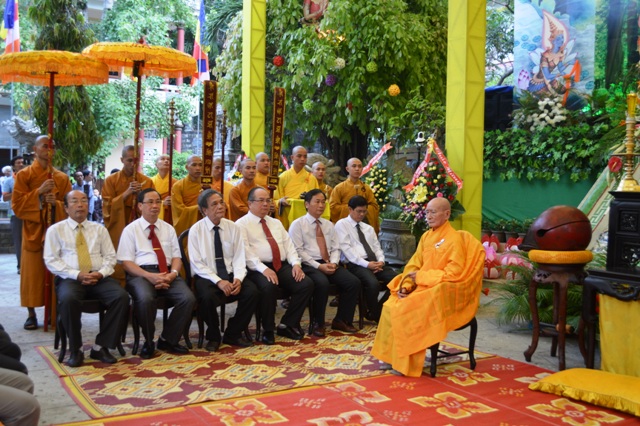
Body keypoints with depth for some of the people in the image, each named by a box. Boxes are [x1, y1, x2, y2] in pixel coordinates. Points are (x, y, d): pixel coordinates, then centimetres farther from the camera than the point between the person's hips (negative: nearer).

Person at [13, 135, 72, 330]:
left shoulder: (62, 178, 8)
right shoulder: (24, 175, 1)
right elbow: (17, 205, -6)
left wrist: (56, 203, -14)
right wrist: (39, 192, -17)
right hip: (33, 231, -2)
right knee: (32, 274, -1)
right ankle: (31, 315, 9)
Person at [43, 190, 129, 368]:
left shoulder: (99, 229, 18)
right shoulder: (55, 230, 10)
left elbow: (110, 256, 12)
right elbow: (51, 260, 0)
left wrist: (101, 273, -10)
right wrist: (77, 275, -14)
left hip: (99, 278, 3)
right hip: (70, 278, -2)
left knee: (122, 296, -27)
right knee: (68, 299, -37)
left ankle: (101, 346, -14)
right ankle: (75, 349, -17)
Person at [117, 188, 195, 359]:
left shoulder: (168, 229, 18)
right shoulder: (131, 229, 5)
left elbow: (176, 257, 13)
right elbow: (126, 262, -2)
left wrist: (172, 273, -10)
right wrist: (150, 276, -18)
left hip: (168, 274, 4)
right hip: (140, 273, -3)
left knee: (188, 298, -25)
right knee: (145, 299, -37)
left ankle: (168, 340, -3)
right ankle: (148, 342, -9)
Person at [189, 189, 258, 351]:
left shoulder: (233, 227, 5)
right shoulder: (196, 230, -4)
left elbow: (239, 258, 2)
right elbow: (197, 264, -9)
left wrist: (238, 279, -18)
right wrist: (218, 281, -21)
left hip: (230, 274, 3)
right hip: (207, 276, -3)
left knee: (252, 291, -23)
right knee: (207, 297, -35)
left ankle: (233, 334, -1)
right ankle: (213, 336, -5)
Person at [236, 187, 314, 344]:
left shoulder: (276, 223, 24)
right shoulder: (242, 224, 3)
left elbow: (289, 245, 16)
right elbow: (246, 252, -10)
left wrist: (296, 263, -3)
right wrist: (263, 269, -23)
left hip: (282, 266, 6)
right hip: (258, 269, -6)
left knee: (307, 284, -18)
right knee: (268, 287, -37)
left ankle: (287, 325, -2)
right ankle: (268, 330, -13)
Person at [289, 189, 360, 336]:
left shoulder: (329, 225, 21)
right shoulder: (298, 224, 2)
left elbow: (336, 248, 16)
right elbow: (298, 251, -8)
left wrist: (333, 263, -6)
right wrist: (318, 266, -16)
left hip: (330, 264, 6)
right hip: (309, 265, -6)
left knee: (354, 282, -17)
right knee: (322, 283, -36)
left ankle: (341, 320, -1)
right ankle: (317, 323, -16)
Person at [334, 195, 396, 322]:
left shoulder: (368, 228, 26)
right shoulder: (342, 225, 4)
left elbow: (377, 247, 19)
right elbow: (346, 249, -8)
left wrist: (381, 261, -5)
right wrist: (366, 264, -17)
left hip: (375, 263, 7)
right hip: (355, 264, -6)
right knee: (373, 283, -35)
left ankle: (380, 310, 1)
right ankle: (375, 315, -9)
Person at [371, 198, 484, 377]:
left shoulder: (454, 239, -12)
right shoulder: (426, 236, 11)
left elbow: (454, 273, -19)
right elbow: (414, 264, 11)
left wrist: (421, 276, -16)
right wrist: (406, 285, -8)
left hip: (440, 292, -7)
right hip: (420, 287, 7)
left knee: (407, 310, -26)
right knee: (390, 307, -12)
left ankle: (405, 363, -11)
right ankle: (390, 356, -4)